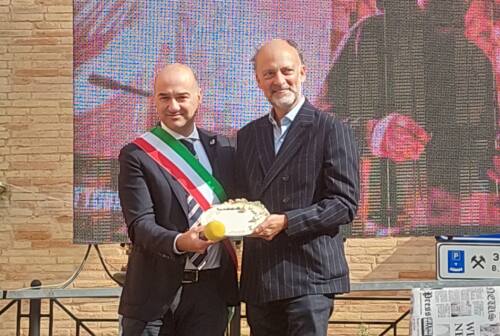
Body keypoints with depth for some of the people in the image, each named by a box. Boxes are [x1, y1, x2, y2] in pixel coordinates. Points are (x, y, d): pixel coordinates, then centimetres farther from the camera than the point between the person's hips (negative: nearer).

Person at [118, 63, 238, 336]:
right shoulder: (136, 155, -4)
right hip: (158, 290, -3)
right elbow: (140, 224, -11)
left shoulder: (222, 149, 8)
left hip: (212, 286, 3)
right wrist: (179, 242, -29)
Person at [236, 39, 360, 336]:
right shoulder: (247, 136, 16)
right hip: (259, 280, 5)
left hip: (309, 277, -5)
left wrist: (286, 222, -17)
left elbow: (345, 203, -8)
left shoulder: (332, 130, -2)